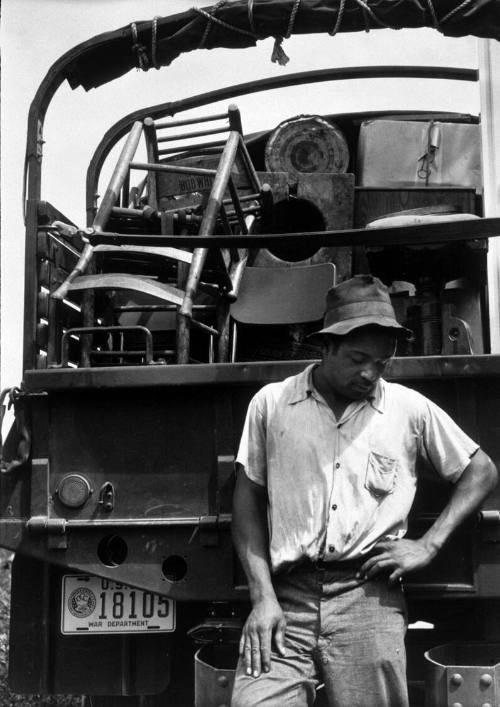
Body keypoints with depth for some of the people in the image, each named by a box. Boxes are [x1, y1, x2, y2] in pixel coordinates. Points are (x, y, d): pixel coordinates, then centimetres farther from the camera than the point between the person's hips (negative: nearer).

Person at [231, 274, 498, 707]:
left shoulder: (410, 409, 11)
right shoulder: (271, 404, 10)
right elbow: (249, 502, 10)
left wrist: (427, 546, 5)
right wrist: (263, 597, -1)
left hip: (369, 599, 1)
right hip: (285, 599, 0)